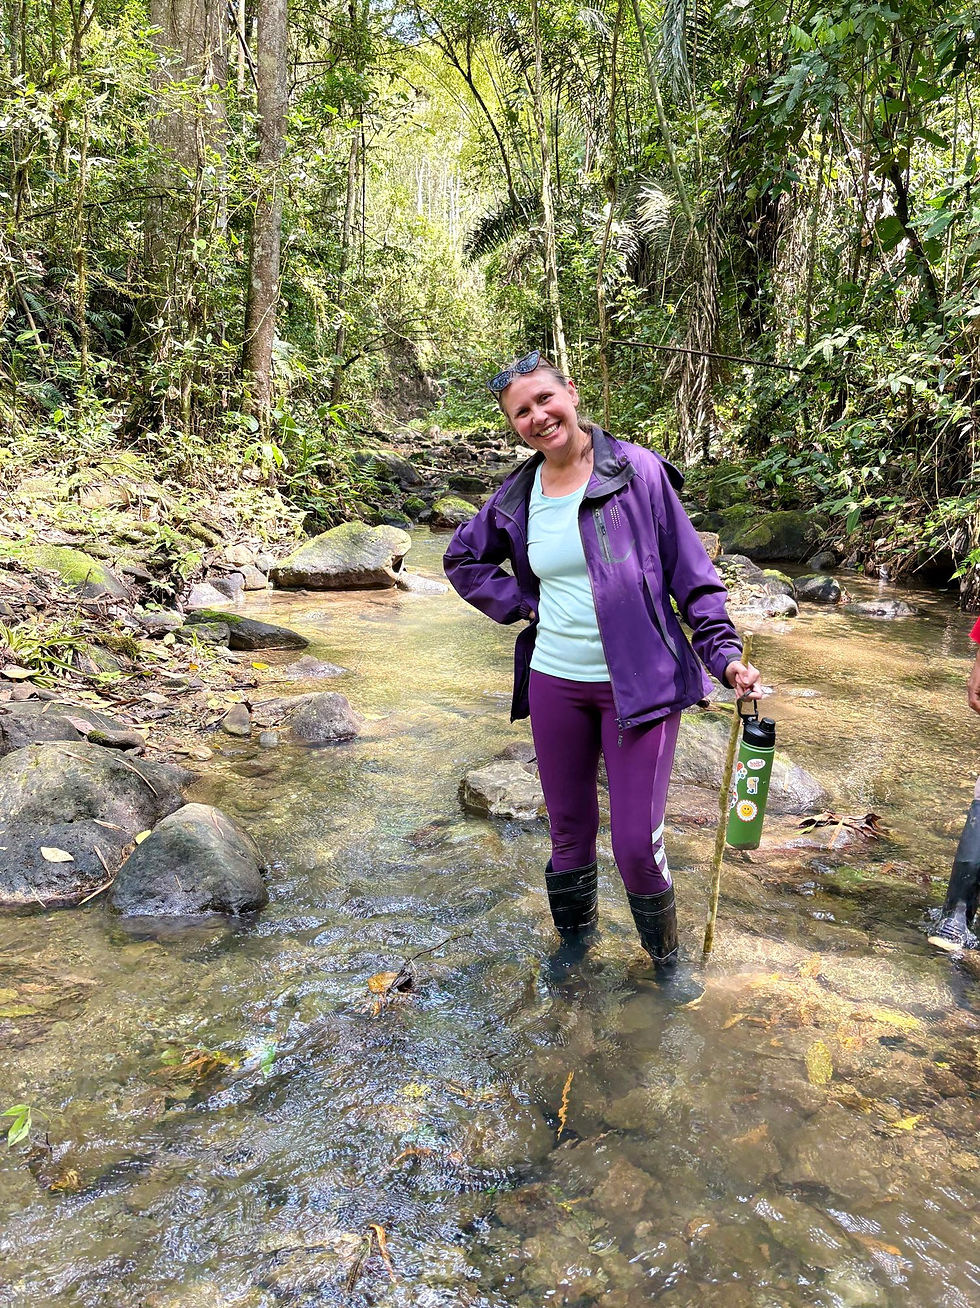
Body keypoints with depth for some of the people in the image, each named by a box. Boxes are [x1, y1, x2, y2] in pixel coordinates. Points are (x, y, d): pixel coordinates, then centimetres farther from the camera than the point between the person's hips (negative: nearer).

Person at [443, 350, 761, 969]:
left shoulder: (637, 471, -7)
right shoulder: (517, 496, 5)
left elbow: (691, 570, -5)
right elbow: (464, 559, 20)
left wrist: (724, 652, -14)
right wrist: (523, 604, 6)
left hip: (640, 684, -4)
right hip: (554, 682, 4)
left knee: (636, 845, -2)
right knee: (570, 832, 16)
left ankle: (668, 958, 28)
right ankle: (575, 944, 41)